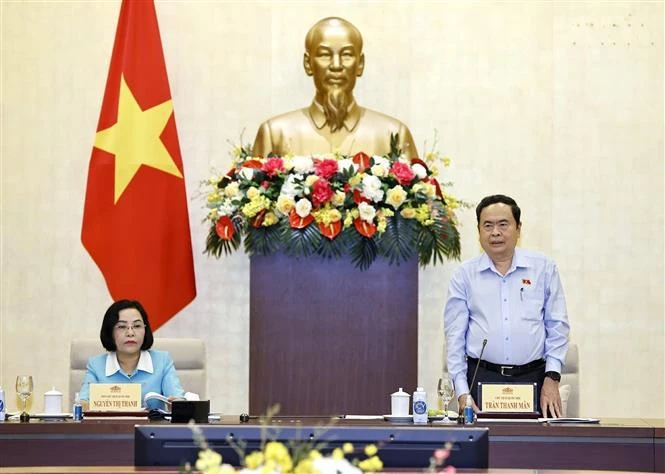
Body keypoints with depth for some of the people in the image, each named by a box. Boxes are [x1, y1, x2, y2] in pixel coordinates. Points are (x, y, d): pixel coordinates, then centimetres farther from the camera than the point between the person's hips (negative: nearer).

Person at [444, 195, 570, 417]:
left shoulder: (543, 268, 7)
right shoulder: (464, 274, 6)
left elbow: (557, 326, 7)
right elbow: (455, 335, 5)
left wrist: (552, 378, -2)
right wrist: (462, 392, -3)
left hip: (533, 379, 0)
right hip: (482, 379, 0)